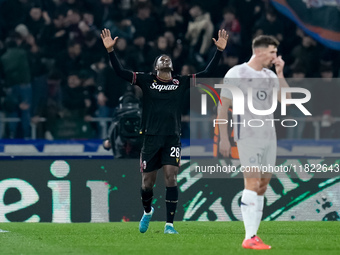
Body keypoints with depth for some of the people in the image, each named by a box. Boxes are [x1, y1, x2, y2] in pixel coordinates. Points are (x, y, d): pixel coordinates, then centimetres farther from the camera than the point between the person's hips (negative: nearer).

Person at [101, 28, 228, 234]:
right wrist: (110, 50, -11)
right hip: (151, 137, 0)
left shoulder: (181, 82, 10)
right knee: (147, 182, 4)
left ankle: (169, 224, -11)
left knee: (171, 176, -15)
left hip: (172, 138, 0)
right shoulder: (146, 81, 6)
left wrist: (220, 51, 2)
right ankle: (147, 211, 37)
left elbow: (207, 73, 9)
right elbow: (120, 72, 0)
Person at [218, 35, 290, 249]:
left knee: (263, 185, 5)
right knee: (253, 183, -15)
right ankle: (250, 238, -17)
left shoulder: (270, 76, 13)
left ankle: (254, 235, 10)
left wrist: (280, 73, -3)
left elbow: (287, 99, 5)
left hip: (269, 137, 7)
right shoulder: (236, 74, -5)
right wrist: (223, 139, -9)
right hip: (248, 137, -7)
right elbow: (223, 107, -4)